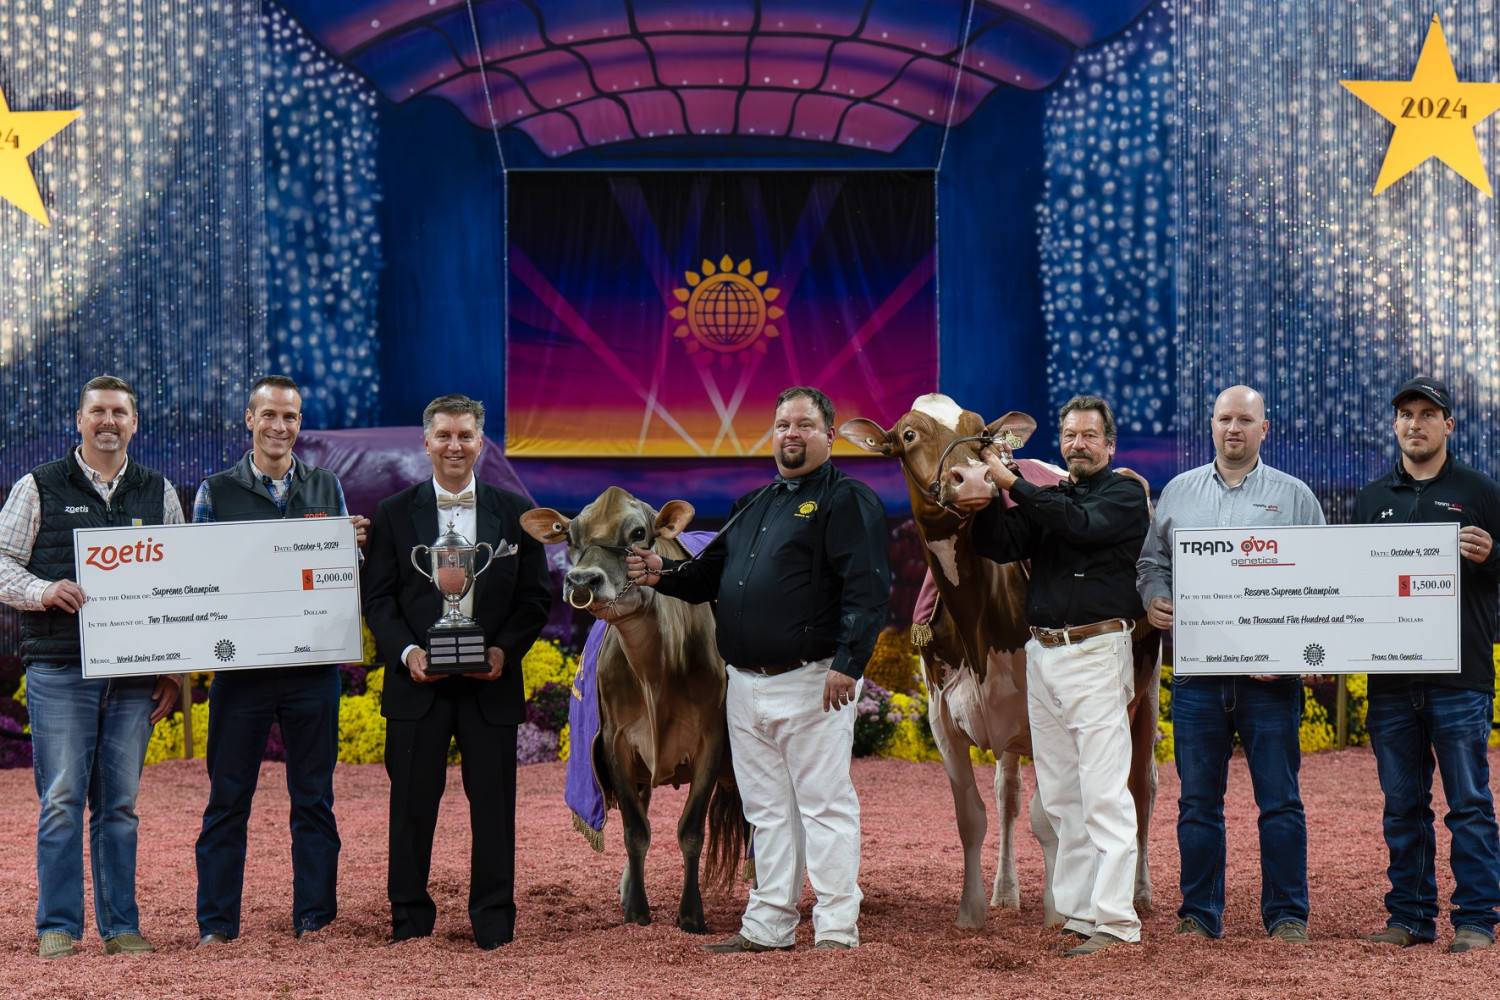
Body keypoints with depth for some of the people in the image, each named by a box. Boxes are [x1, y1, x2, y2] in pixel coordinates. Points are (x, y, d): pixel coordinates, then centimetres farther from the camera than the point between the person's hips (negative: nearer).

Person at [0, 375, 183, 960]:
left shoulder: (159, 493, 13)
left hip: (134, 674, 2)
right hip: (60, 670, -2)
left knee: (120, 802, 6)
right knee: (62, 800, -4)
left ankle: (120, 926, 12)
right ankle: (58, 927, 4)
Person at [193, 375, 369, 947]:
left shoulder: (326, 489, 11)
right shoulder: (216, 492, 4)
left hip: (312, 666, 2)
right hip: (240, 663, -2)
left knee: (314, 797, 6)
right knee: (228, 797, 1)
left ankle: (314, 917, 13)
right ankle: (217, 921, 8)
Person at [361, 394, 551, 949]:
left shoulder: (515, 511, 8)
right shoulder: (394, 513, 7)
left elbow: (536, 595, 7)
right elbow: (378, 597, 4)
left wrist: (505, 649, -8)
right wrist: (406, 651, -12)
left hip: (491, 682, 0)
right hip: (418, 682, 0)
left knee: (493, 804, 3)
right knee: (412, 805, 4)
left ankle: (494, 922, 13)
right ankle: (410, 920, 15)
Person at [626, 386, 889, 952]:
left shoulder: (847, 500, -4)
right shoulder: (753, 505, 20)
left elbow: (868, 587, -14)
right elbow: (711, 574, 24)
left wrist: (848, 662, -23)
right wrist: (664, 575, 3)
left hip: (812, 682, -8)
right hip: (745, 685, 8)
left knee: (823, 804, -4)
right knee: (767, 810, 12)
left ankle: (836, 928, 1)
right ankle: (768, 926, 18)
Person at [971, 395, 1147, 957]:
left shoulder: (1125, 494, 2)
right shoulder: (1046, 499, 19)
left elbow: (1082, 525, -17)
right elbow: (998, 547, 6)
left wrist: (1012, 484, -17)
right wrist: (989, 495, -8)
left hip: (1096, 652, -7)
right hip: (1041, 653, 7)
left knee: (1103, 793, -11)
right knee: (1058, 797, 8)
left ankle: (1115, 920, -12)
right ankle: (1077, 911, 14)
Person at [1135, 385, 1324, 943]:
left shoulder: (1294, 496, 6)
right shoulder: (1178, 492, 14)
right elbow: (1152, 560, 20)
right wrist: (1153, 599, -3)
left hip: (1269, 675, -2)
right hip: (1195, 672, 2)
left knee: (1280, 800, 1)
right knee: (1198, 801, 6)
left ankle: (1287, 915, 9)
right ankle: (1200, 915, 14)